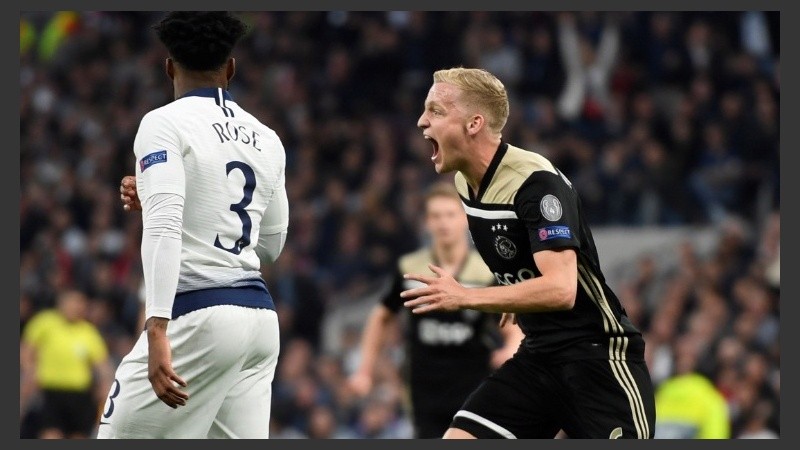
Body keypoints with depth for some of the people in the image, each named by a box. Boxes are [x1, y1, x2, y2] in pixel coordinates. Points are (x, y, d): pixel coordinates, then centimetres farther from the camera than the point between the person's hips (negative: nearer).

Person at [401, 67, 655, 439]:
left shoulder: (537, 183, -21)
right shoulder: (467, 182, 4)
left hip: (598, 355, -8)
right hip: (538, 353, 8)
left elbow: (560, 289, -31)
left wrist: (464, 297, -29)